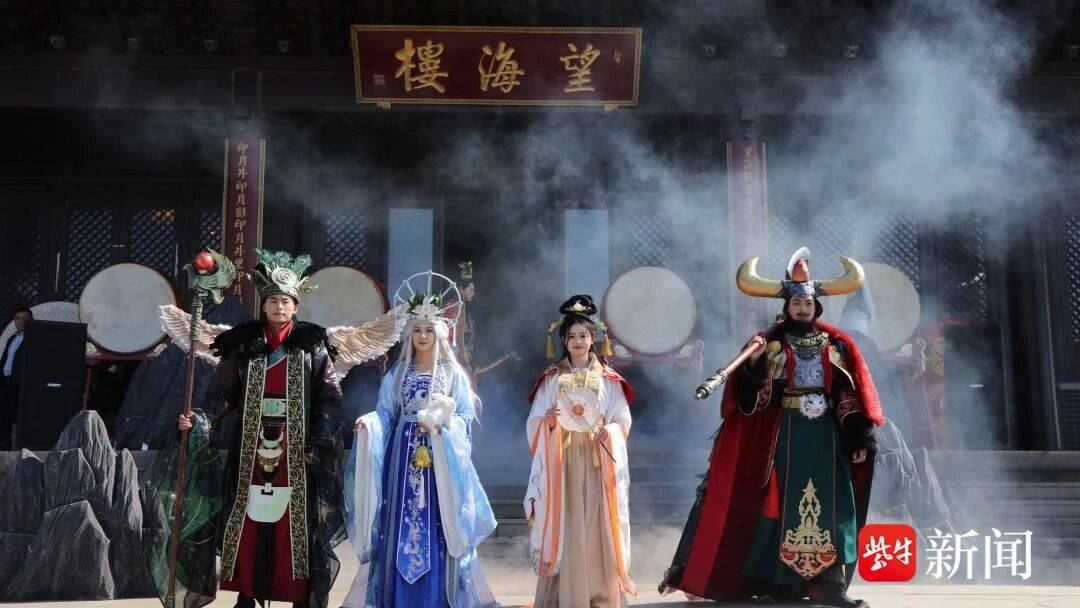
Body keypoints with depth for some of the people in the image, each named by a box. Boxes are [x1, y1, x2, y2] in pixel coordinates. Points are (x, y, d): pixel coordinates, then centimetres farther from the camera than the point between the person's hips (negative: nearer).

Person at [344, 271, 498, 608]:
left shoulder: (453, 373, 6)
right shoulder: (397, 373, 11)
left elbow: (465, 416, 1)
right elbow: (385, 414, 6)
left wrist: (441, 424, -17)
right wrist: (369, 422, -15)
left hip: (440, 457, -1)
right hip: (403, 456, 1)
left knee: (436, 523, -4)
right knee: (401, 522, -2)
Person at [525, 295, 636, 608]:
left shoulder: (608, 379, 8)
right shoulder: (551, 378, 8)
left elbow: (622, 419, 3)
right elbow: (534, 422, 4)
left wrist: (609, 431, -17)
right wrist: (548, 421, -17)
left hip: (597, 461, 0)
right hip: (561, 461, 0)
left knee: (596, 525, -4)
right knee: (563, 525, -4)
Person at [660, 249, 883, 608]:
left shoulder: (835, 346, 8)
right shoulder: (771, 344, 2)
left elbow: (850, 395, 7)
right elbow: (756, 396, -6)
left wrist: (857, 440, 0)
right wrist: (755, 362, -23)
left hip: (827, 435, 2)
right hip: (785, 435, -2)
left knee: (831, 505, -2)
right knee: (780, 504, -2)